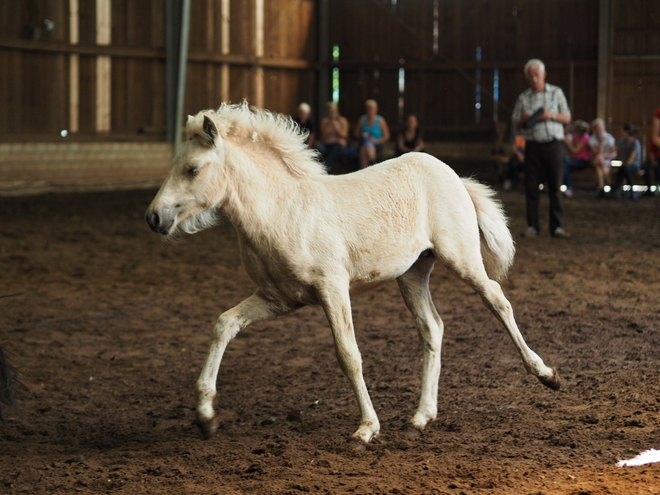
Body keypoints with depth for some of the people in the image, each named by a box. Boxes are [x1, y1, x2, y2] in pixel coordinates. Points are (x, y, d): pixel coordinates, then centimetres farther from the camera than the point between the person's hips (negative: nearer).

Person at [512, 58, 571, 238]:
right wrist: (523, 120, -9)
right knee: (531, 187, -1)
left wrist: (552, 116, -10)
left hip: (552, 144, -1)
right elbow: (516, 124, 14)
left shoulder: (556, 93, 8)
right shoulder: (523, 98, 10)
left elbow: (567, 118, 9)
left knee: (555, 186, -3)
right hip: (532, 146, 1)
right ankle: (532, 226, 5)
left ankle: (556, 226, -1)